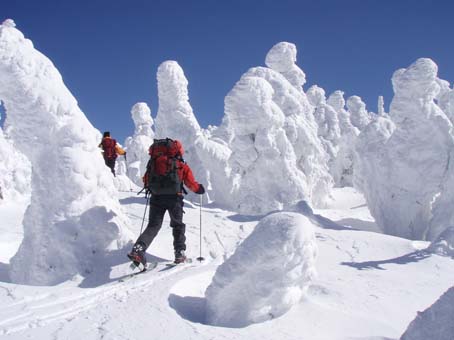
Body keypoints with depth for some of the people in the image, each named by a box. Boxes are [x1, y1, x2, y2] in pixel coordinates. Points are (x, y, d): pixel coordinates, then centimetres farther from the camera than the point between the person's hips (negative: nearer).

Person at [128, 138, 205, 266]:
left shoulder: (155, 162, 12)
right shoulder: (183, 166, 6)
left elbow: (146, 180, 13)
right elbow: (191, 184, 1)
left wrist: (152, 187, 33)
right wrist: (199, 188, 20)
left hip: (156, 198, 2)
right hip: (174, 198, -2)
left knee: (153, 226, 5)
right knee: (178, 225, 15)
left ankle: (138, 248, -15)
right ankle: (180, 253, 7)